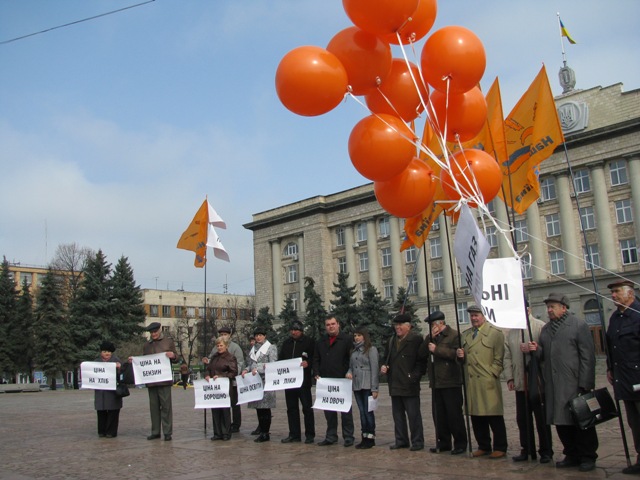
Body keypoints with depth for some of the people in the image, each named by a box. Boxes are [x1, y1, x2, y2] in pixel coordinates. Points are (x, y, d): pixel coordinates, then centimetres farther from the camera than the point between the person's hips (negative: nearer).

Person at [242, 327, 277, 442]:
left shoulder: (271, 348, 0)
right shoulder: (253, 349, 20)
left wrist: (258, 369, -17)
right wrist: (246, 370, 2)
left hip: (266, 381, -6)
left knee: (265, 407, -5)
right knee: (258, 407, 5)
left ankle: (265, 433, -1)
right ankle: (262, 431, 12)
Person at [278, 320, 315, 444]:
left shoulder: (309, 342, -1)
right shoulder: (286, 343, 15)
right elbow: (280, 359, 20)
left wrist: (307, 363, -27)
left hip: (303, 380, -5)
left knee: (307, 408, 0)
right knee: (291, 408, 9)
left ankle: (310, 435, 7)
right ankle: (294, 434, 17)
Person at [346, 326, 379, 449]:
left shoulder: (371, 350, -5)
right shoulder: (354, 350, 14)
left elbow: (374, 369, -9)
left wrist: (374, 388, -12)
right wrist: (349, 372, -4)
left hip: (367, 386, -6)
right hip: (356, 386, 6)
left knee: (368, 411, -3)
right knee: (362, 412, 9)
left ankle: (370, 438, 5)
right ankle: (365, 438, 14)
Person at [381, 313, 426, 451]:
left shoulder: (416, 339, -7)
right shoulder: (393, 340, 16)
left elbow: (421, 361, -10)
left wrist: (414, 376, -17)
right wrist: (385, 366, 7)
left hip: (409, 385, -7)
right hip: (395, 385, 7)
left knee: (413, 414, -1)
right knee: (397, 414, 12)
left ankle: (417, 441, 8)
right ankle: (401, 440, 21)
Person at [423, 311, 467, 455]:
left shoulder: (454, 335, -7)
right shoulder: (431, 337, 16)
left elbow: (455, 353, -21)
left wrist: (437, 349, -18)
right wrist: (430, 338, -7)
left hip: (451, 383, -7)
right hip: (436, 383, 7)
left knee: (454, 414, -1)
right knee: (438, 415, 11)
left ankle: (460, 443, 9)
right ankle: (444, 443, 21)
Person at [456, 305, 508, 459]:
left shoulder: (495, 333, 1)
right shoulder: (465, 335, 18)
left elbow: (499, 358, -3)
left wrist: (492, 374, -12)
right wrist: (461, 356, 4)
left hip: (488, 382, -6)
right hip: (471, 383, 6)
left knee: (494, 416, -1)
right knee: (476, 417, 9)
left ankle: (500, 448, 8)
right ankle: (483, 446, 20)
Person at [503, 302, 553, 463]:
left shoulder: (540, 327, -4)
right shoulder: (511, 332, 13)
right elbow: (507, 356, 12)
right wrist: (509, 377, 6)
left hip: (537, 381, -5)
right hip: (520, 382, 5)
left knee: (541, 418, 4)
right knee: (523, 418, 9)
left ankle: (546, 451, 15)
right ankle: (527, 450, 20)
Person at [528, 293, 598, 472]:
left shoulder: (579, 325, -3)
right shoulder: (546, 329, 17)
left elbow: (587, 356, -8)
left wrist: (584, 384, -14)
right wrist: (537, 349, -3)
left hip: (574, 384, -6)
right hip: (553, 386, 6)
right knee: (561, 421, 9)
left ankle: (587, 457, 14)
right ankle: (572, 455, 22)